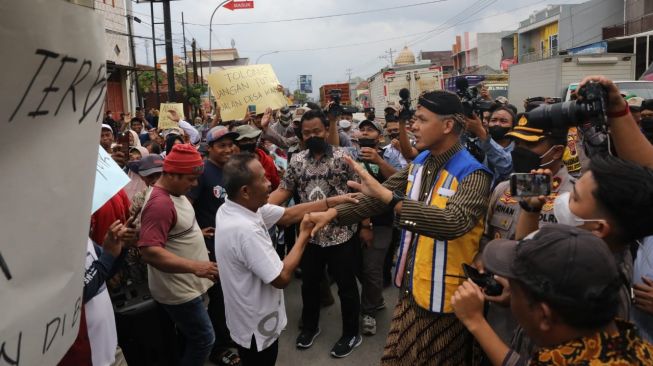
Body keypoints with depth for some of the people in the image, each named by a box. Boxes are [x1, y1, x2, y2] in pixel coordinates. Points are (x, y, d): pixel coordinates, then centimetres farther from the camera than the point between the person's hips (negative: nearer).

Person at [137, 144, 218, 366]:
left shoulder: (175, 192, 5)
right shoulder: (160, 203, -26)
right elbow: (149, 252, -33)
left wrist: (195, 234, 11)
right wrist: (195, 267, -37)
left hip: (186, 285, 10)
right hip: (178, 290, -10)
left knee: (191, 338, 22)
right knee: (203, 340, 1)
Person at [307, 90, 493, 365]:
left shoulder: (472, 174, -21)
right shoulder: (420, 162, 3)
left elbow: (453, 222, -39)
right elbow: (379, 197, 6)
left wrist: (387, 195, -45)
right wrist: (333, 213, -6)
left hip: (445, 294, -6)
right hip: (412, 285, 7)